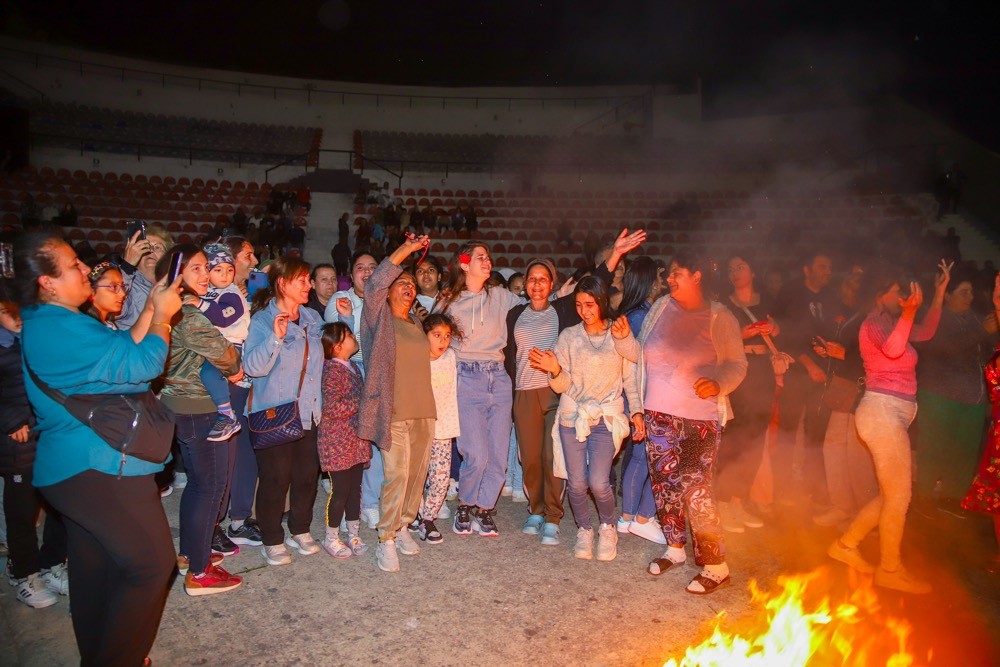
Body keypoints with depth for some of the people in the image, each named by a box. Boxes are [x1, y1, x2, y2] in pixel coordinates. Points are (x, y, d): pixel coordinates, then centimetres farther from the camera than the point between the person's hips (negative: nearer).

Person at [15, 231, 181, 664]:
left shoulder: (41, 323, 12)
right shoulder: (64, 329, -22)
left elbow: (120, 353, 13)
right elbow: (144, 364, -17)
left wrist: (150, 310, 9)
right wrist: (161, 315, -3)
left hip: (72, 467, 11)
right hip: (101, 468, -11)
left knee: (94, 570, 20)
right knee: (152, 563, -1)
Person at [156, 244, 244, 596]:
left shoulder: (187, 309, 11)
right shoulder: (186, 314, -20)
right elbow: (221, 352, -23)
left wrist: (229, 368, -2)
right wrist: (235, 367, -3)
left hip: (182, 405, 10)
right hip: (201, 409, -10)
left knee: (198, 483, 20)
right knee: (211, 485, -2)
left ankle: (189, 554, 34)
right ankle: (198, 573, 7)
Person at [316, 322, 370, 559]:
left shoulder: (353, 367, 12)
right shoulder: (332, 370, -16)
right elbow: (332, 408, -23)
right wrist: (361, 402, -20)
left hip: (357, 441, 8)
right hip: (337, 443, -8)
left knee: (355, 488, 13)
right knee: (340, 490, 1)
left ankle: (353, 535, 25)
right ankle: (331, 537, 19)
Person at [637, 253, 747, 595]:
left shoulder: (720, 318, -2)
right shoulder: (661, 308, 9)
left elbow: (737, 364, -3)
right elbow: (642, 354, 15)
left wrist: (718, 383, -22)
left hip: (701, 416, -4)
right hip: (659, 413, 5)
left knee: (694, 488, -10)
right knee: (663, 483, 9)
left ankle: (715, 566, 5)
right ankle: (675, 547, 30)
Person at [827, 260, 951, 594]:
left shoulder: (889, 322, 17)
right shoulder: (876, 322, -12)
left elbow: (926, 332, 27)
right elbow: (892, 349, -33)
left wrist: (940, 294, 22)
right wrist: (909, 312, -45)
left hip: (891, 415, 10)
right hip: (882, 411, -10)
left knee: (894, 494, 15)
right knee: (898, 495, -2)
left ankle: (846, 545, 21)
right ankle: (890, 570, 11)